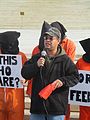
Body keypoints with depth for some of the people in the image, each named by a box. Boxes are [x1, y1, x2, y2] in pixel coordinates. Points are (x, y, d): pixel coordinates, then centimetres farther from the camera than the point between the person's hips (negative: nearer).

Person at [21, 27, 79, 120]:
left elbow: (75, 77, 1)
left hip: (57, 105, -3)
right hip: (37, 105, 3)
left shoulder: (65, 60, 0)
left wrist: (63, 81, -16)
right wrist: (36, 65, -14)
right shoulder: (37, 57, 8)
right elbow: (24, 73, 2)